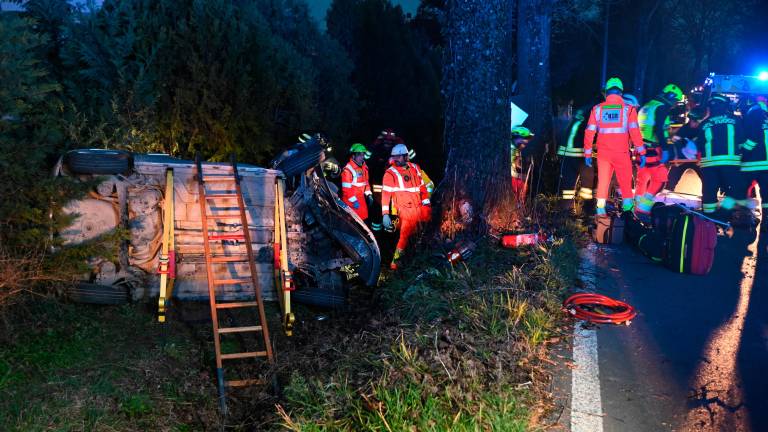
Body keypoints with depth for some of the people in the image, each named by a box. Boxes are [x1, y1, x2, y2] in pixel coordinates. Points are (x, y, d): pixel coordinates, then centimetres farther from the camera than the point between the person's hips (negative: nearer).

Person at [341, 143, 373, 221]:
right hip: (351, 200, -8)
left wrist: (369, 195, 9)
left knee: (363, 218, 13)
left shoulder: (364, 167, 10)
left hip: (361, 199, 8)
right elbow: (346, 188, -18)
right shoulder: (348, 169, -17)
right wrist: (353, 200, -20)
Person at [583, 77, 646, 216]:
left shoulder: (597, 109, 2)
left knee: (603, 180, 10)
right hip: (621, 153, -1)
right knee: (625, 180, 15)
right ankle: (627, 204, 23)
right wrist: (641, 152, -5)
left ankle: (601, 208, 5)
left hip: (603, 152, 2)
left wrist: (587, 153, 7)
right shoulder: (628, 109, -3)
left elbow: (589, 132, 1)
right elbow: (635, 131, -9)